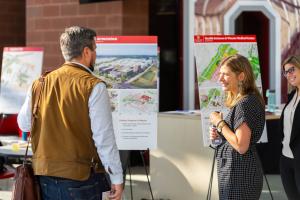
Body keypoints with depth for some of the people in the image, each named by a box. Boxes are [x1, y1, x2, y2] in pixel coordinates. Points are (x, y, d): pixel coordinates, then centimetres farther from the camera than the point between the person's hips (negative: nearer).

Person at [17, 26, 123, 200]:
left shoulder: (39, 84, 4)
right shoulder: (94, 87, -10)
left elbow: (24, 124, 16)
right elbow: (104, 138, -13)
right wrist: (117, 179, -6)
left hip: (44, 178, 5)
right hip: (81, 179, -5)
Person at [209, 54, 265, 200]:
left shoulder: (245, 104, -18)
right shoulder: (239, 102, 11)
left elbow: (241, 146, -23)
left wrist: (220, 123, -14)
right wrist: (219, 134, 5)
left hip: (240, 175, -10)